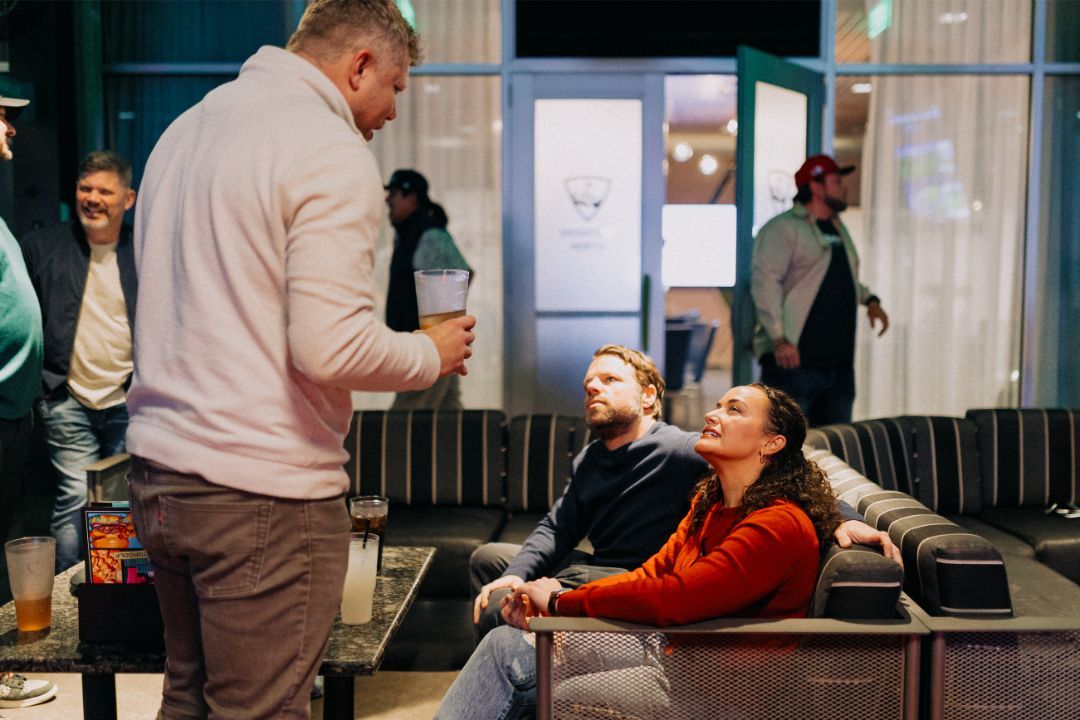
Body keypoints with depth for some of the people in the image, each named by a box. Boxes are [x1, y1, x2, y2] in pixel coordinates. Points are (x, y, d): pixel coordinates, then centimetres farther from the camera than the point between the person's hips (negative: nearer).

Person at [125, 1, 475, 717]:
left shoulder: (185, 128, 14)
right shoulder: (335, 154, -14)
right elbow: (329, 347, -22)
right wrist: (432, 354, -4)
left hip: (157, 470, 9)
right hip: (262, 494, -9)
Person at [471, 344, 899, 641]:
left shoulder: (682, 451, -14)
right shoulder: (589, 461, 12)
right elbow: (557, 529, 11)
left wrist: (843, 518, -35)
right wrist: (516, 573, -8)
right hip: (592, 570, 9)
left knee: (500, 611, -23)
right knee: (487, 558, 20)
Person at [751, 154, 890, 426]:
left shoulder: (838, 229, 21)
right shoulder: (782, 228, -7)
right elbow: (764, 281, -17)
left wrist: (869, 299, 13)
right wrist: (779, 339, -25)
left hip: (839, 361, 9)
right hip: (794, 358, -8)